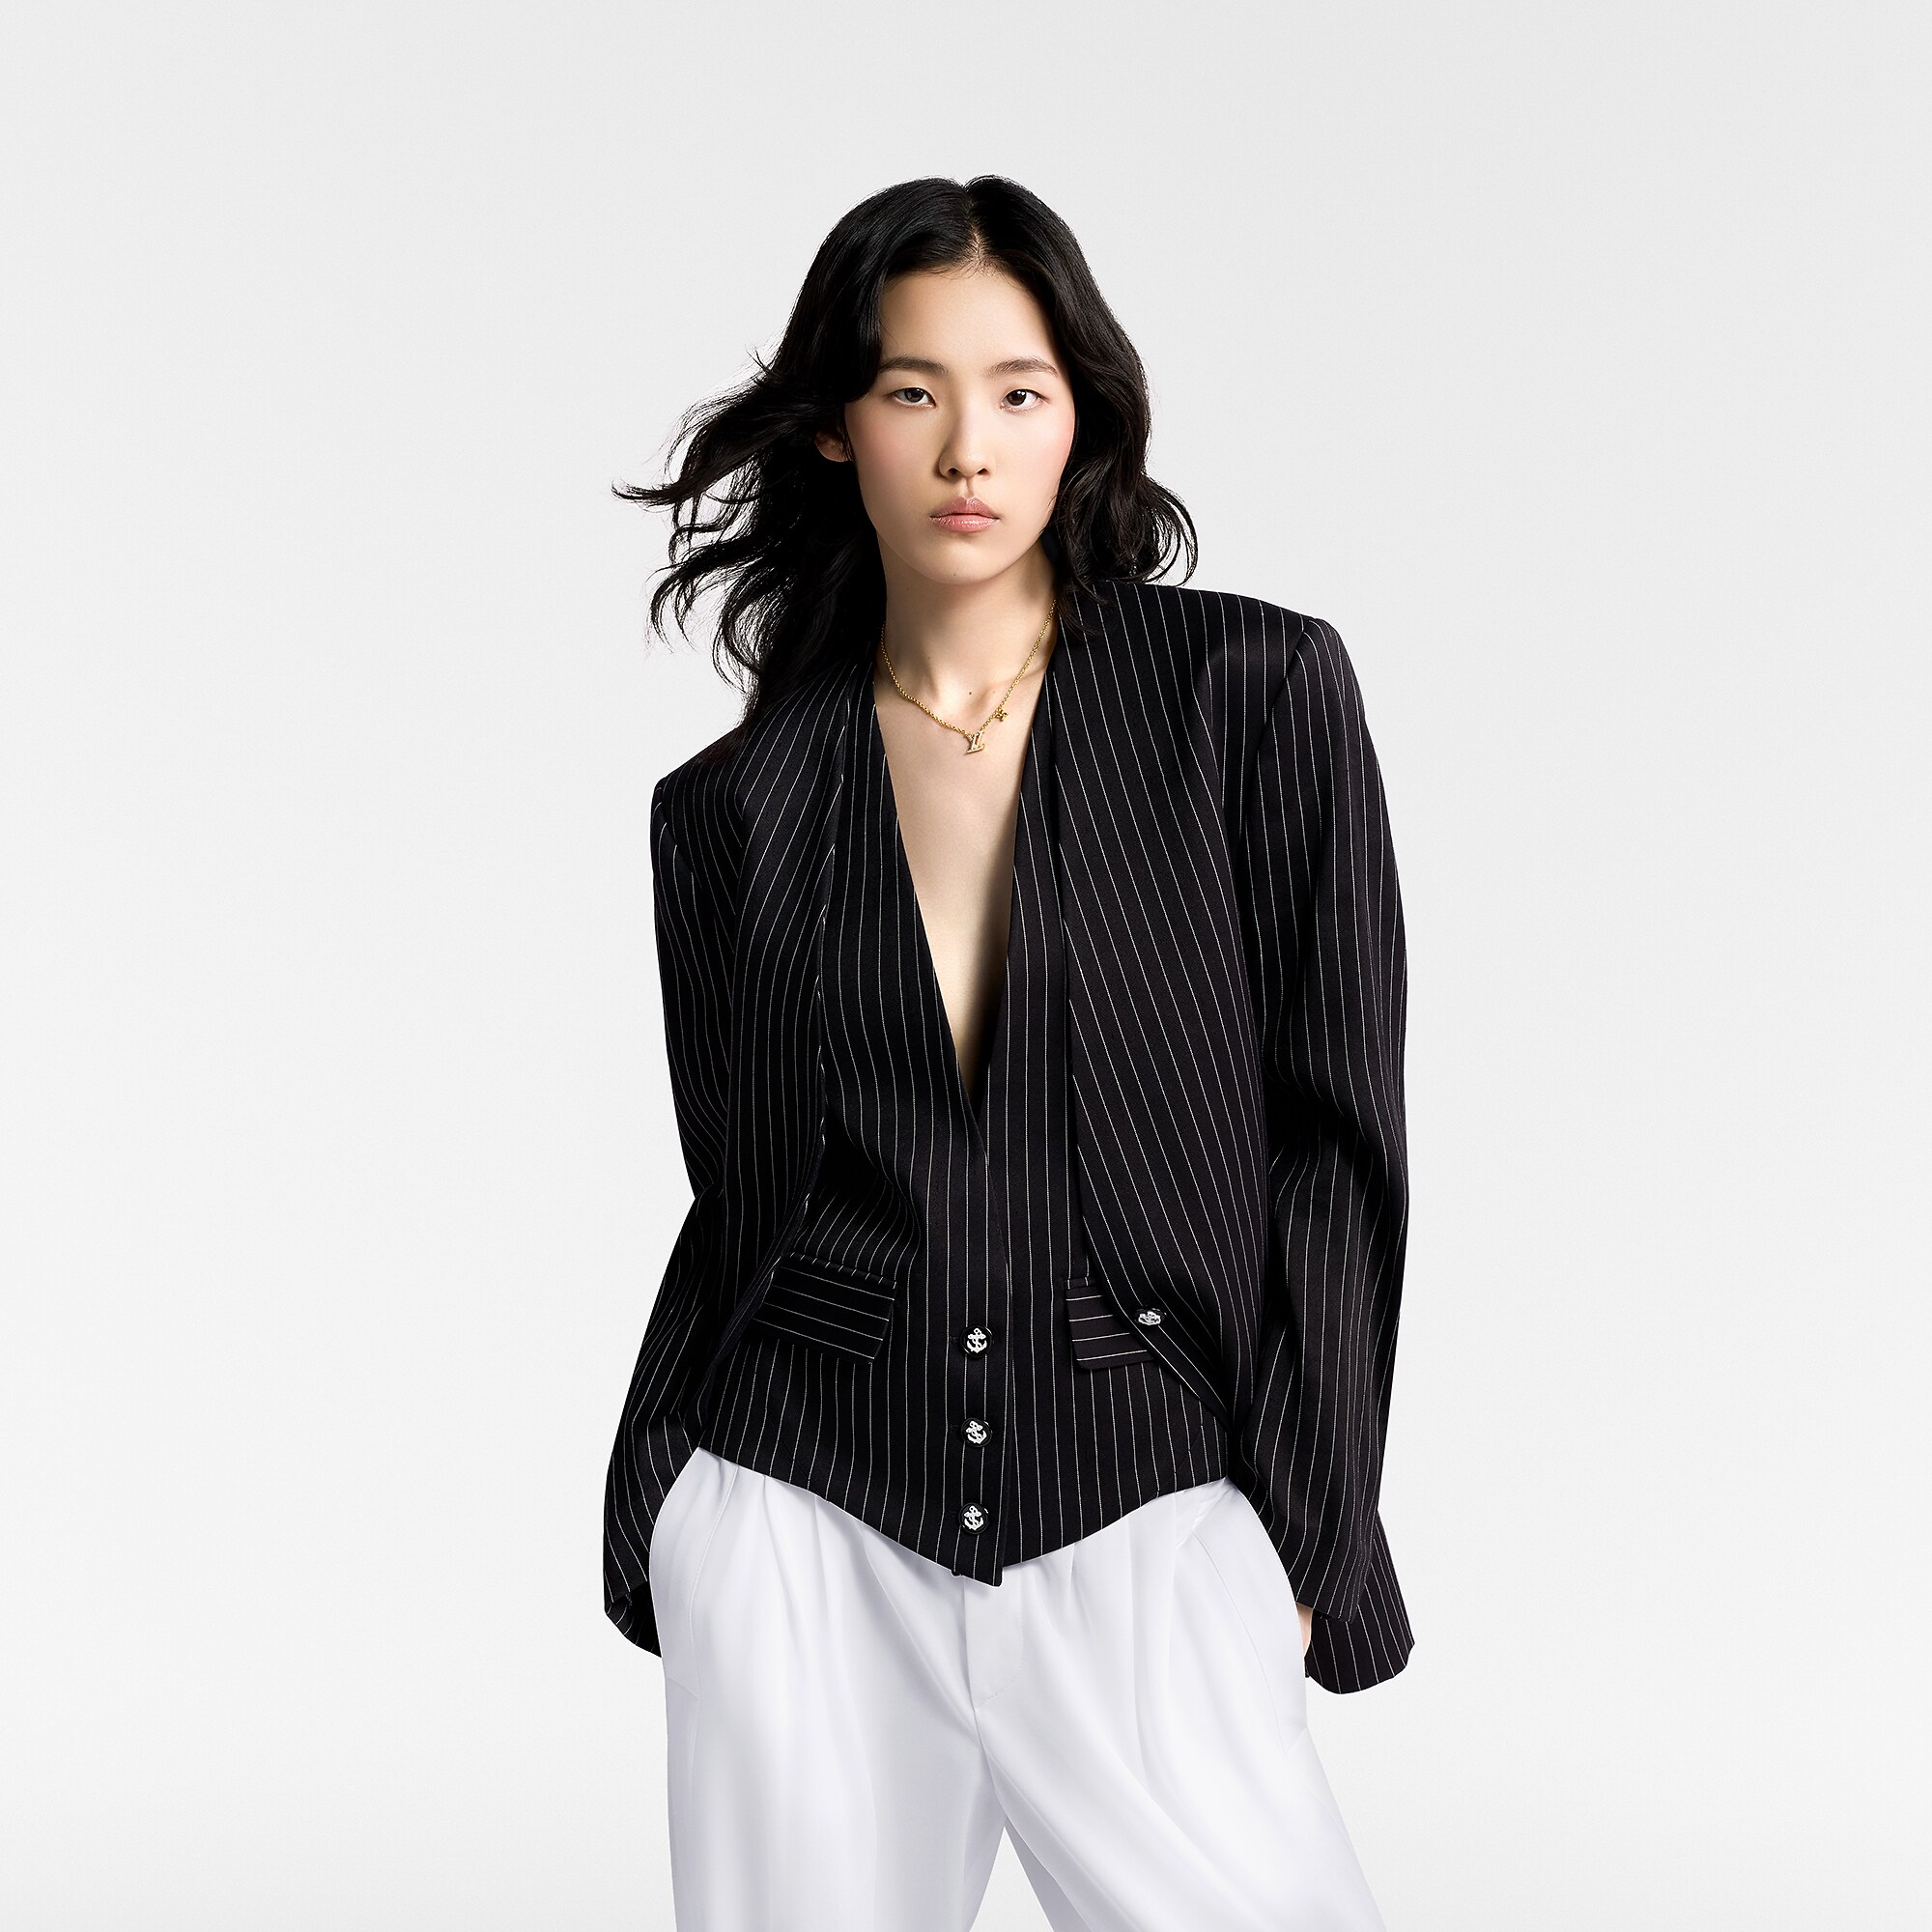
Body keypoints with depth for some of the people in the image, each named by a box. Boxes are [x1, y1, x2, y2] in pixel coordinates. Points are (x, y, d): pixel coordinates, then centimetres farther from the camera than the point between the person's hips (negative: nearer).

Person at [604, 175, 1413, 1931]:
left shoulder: (1253, 690, -1)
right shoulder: (733, 808, 6)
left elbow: (1336, 1139, -1)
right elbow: (738, 1197, 13)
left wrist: (1295, 1537, -5)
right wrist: (657, 1529, 9)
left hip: (1134, 1518, -2)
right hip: (801, 1521, 2)